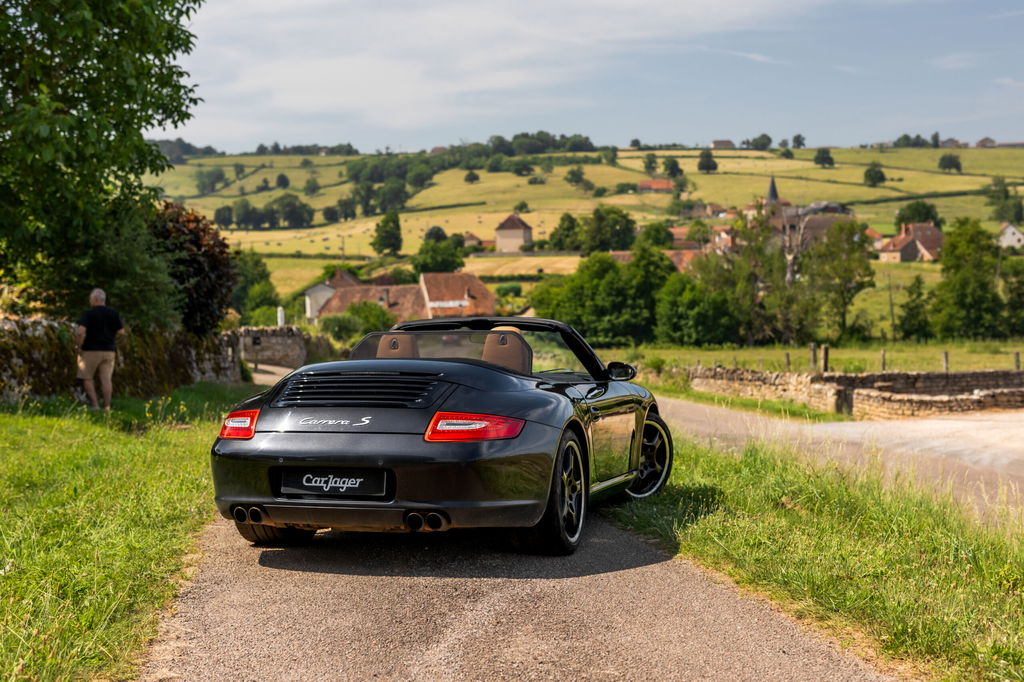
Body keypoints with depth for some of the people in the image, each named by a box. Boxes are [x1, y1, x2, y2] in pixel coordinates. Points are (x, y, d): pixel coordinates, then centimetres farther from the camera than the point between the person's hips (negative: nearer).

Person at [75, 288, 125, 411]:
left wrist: (78, 345, -7)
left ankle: (94, 404, 0)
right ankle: (106, 407, 0)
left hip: (91, 350, -4)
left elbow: (80, 332, -21)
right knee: (106, 379, 3)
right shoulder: (113, 313, 4)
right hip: (109, 351, 4)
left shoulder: (88, 313, -10)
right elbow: (121, 332, 5)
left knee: (87, 378, 7)